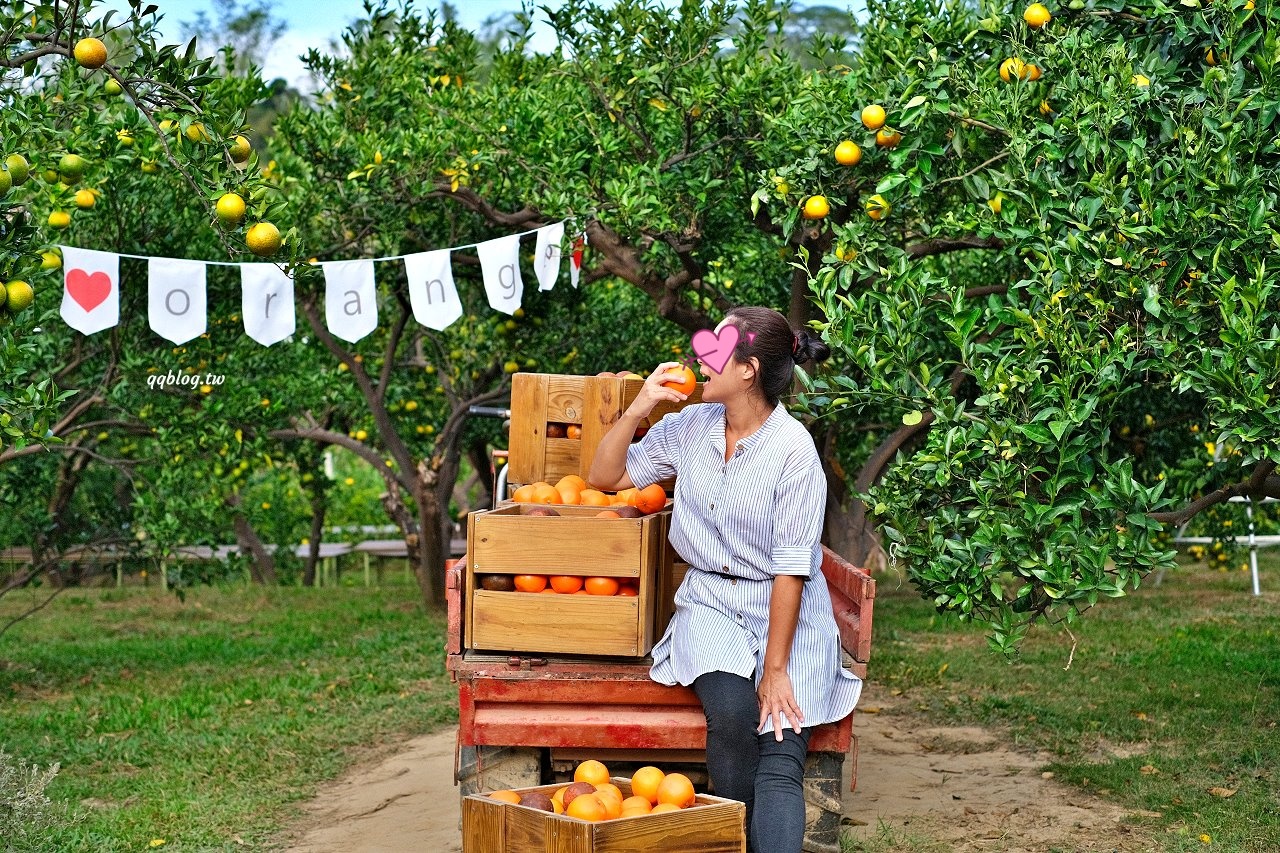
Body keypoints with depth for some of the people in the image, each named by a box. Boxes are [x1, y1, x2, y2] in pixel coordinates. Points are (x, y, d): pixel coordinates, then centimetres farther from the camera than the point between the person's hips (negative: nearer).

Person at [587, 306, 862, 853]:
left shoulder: (793, 448, -13)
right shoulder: (689, 427, 4)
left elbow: (791, 568, -14)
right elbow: (605, 477, 12)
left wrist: (775, 668, -16)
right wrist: (639, 407, -2)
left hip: (787, 612, -3)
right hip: (710, 603, 3)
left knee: (780, 761, -20)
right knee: (731, 711, -27)